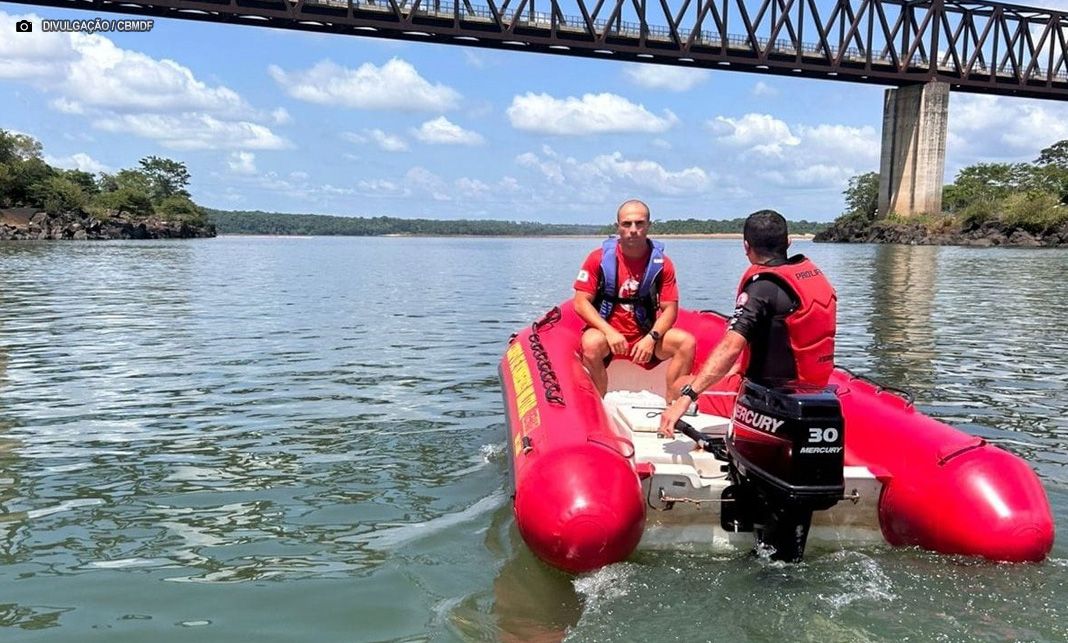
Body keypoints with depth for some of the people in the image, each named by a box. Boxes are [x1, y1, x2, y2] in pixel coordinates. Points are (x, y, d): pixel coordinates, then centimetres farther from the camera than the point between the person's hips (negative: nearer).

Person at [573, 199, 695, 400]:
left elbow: (670, 308, -2)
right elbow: (581, 302, -9)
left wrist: (651, 338, -21)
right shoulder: (600, 257, -7)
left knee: (687, 342, -20)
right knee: (592, 343, -35)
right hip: (606, 330, -2)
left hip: (646, 334, 2)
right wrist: (610, 332, -22)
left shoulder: (661, 263, -3)